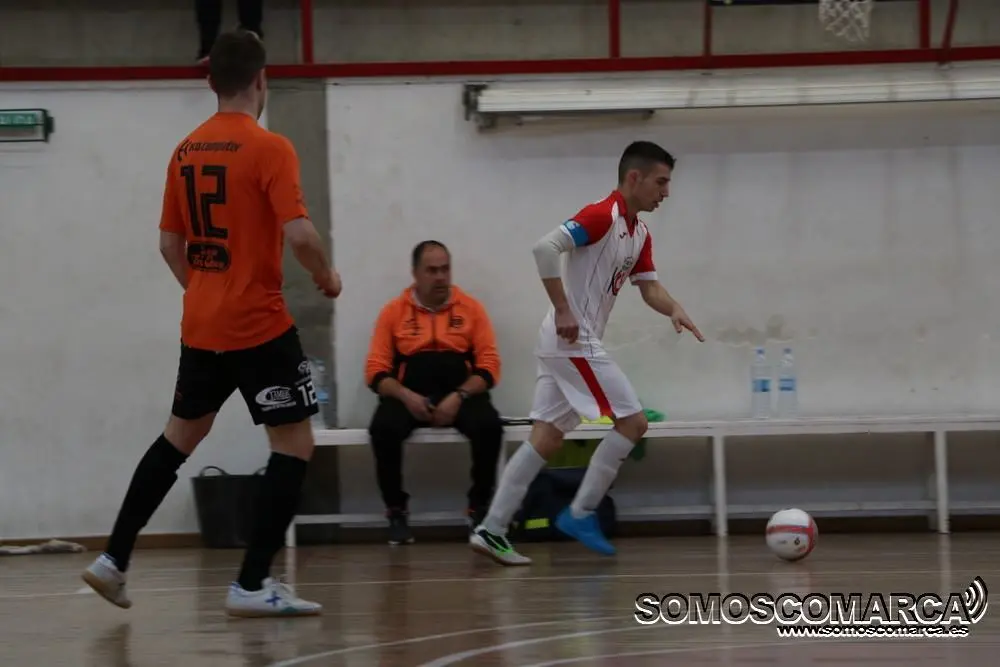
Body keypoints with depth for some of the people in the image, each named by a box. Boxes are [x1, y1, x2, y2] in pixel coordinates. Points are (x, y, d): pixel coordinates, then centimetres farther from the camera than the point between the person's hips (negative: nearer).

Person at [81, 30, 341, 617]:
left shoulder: (186, 152, 8)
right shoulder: (269, 149, -13)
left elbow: (170, 244, 13)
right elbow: (298, 233, -22)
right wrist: (327, 276, -4)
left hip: (201, 326, 7)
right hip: (260, 325, -7)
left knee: (181, 435, 21)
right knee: (295, 444, 0)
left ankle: (114, 559, 21)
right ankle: (252, 585, -5)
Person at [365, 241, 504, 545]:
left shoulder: (470, 307, 8)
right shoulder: (394, 311, 8)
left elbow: (489, 366, 2)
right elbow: (376, 371, 4)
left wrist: (459, 397, -15)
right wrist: (406, 397, -16)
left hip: (461, 393, 0)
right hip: (408, 395, 0)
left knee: (489, 426, -32)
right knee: (383, 428, -33)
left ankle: (479, 509, -13)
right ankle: (396, 513, -14)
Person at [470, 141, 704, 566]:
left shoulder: (639, 234, 14)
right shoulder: (603, 216, -15)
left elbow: (649, 287, 15)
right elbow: (545, 248, -24)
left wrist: (674, 311, -7)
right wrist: (562, 311, -24)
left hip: (572, 344, 10)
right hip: (572, 341, -10)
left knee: (546, 439, 7)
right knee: (632, 422, -7)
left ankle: (491, 530, 5)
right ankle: (580, 514, -2)